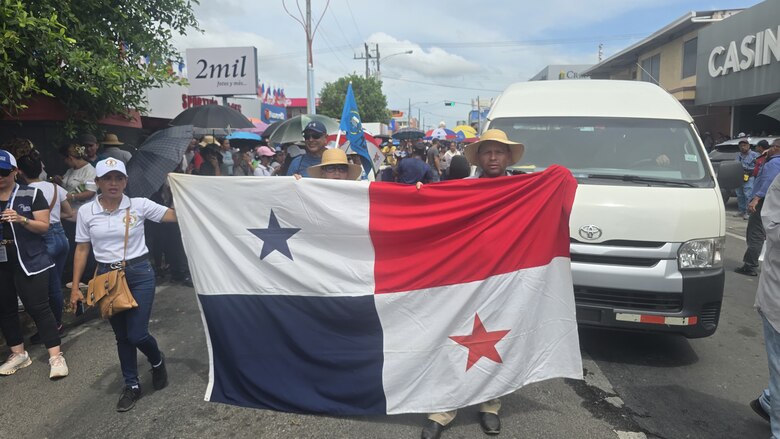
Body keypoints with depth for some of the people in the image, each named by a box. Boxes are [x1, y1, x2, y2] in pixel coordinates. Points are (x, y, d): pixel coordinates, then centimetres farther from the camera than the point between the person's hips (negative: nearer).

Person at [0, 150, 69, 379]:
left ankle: (56, 356, -2)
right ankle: (18, 354, 26)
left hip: (28, 261, -4)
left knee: (38, 307, -6)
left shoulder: (32, 194, -4)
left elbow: (44, 226, -6)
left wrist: (22, 219, -23)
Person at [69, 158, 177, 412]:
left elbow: (176, 216, -9)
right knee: (122, 336, 12)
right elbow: (81, 250, 5)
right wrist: (75, 287, 4)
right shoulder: (86, 212, 0)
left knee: (137, 334, -4)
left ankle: (157, 362, 30)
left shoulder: (139, 205, -6)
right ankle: (132, 385, 30)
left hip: (139, 274, -2)